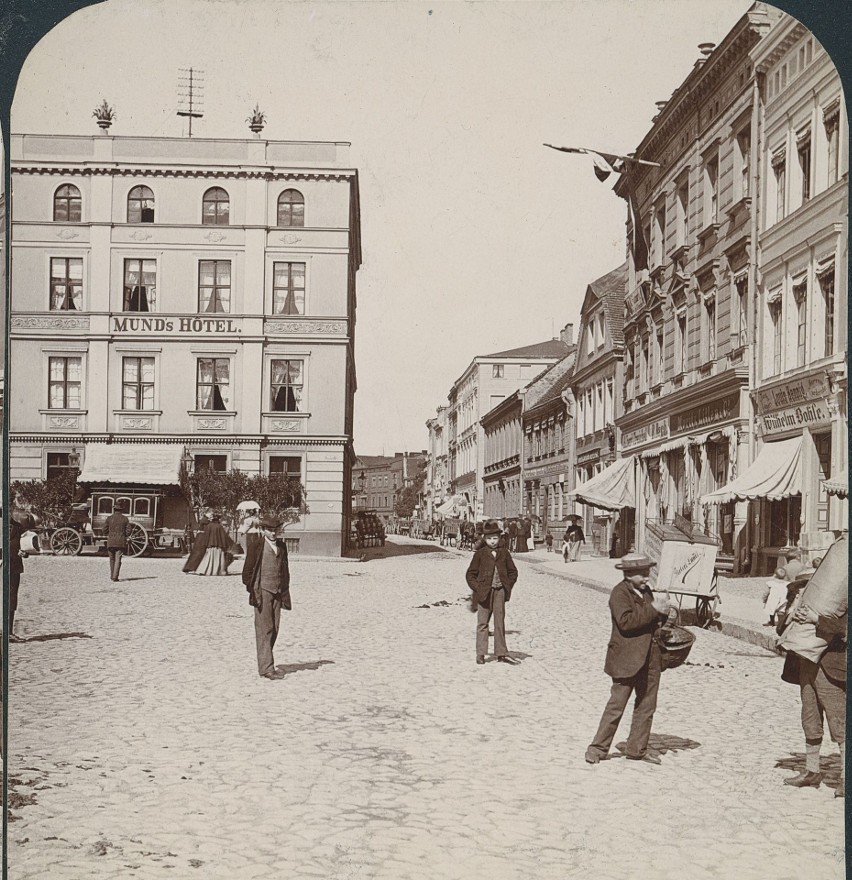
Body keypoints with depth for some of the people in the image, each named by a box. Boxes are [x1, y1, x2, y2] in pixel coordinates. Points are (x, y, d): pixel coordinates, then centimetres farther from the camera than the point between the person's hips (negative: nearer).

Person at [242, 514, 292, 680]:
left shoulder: (281, 545, 14)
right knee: (264, 628, -7)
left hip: (277, 592, 6)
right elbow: (248, 568, -3)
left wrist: (285, 593, 15)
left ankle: (265, 661, 16)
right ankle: (266, 667, -7)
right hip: (262, 590, -6)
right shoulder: (257, 544, -4)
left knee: (274, 629, 6)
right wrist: (251, 590, -7)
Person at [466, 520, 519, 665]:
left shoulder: (504, 553, 6)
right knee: (482, 623, 2)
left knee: (500, 622, 6)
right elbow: (470, 574, 2)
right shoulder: (480, 554, 0)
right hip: (484, 593, -2)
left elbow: (513, 572, 14)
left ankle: (501, 654, 11)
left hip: (500, 592, 2)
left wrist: (508, 586, 2)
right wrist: (478, 588, -8)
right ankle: (480, 654, 8)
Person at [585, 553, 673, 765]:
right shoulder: (620, 593, -10)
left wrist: (662, 611, -2)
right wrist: (653, 609, -22)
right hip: (626, 659, -8)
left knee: (647, 706, 11)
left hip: (650, 658, 8)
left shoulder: (645, 591, 14)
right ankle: (598, 747, 6)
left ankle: (637, 749, 21)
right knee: (616, 704, -3)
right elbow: (625, 621, -24)